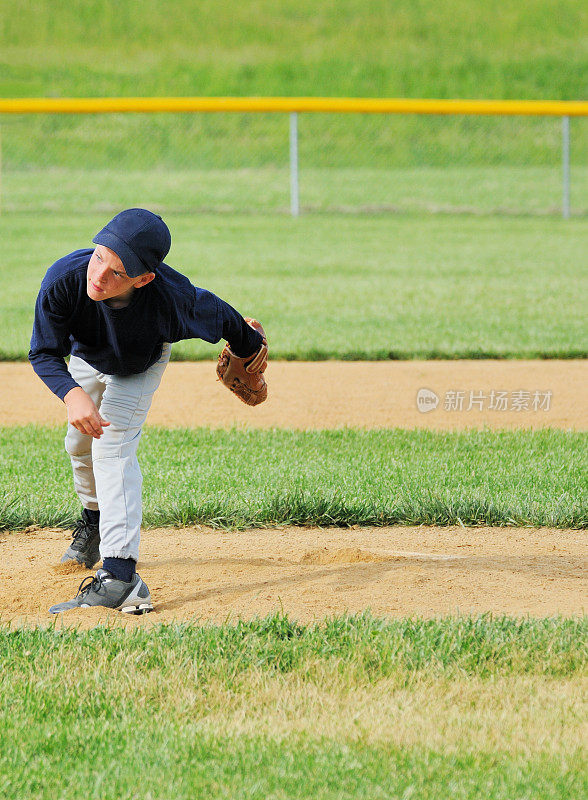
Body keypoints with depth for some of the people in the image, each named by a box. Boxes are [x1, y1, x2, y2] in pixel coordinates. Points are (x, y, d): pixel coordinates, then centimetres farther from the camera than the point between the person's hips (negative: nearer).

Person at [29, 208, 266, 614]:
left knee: (114, 447, -21)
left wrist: (249, 344, -1)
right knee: (81, 442, 22)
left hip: (140, 367, -3)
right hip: (87, 358, 3)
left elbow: (220, 315, -22)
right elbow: (44, 353, -35)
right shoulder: (64, 279, -43)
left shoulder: (172, 297, -44)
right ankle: (94, 520, 55)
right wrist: (73, 394, -56)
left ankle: (120, 576, -31)